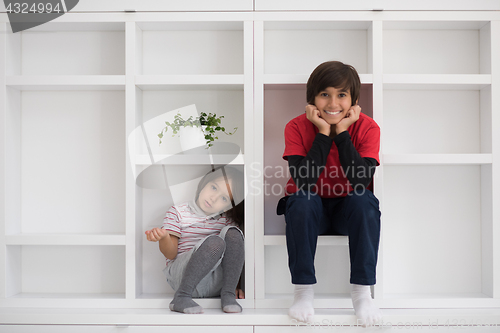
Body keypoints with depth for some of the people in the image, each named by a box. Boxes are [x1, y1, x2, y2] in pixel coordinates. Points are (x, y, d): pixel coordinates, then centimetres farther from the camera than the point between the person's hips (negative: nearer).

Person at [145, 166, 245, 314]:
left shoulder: (227, 220, 13)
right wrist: (163, 237, -24)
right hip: (182, 276, -3)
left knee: (232, 232, -19)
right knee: (215, 242, -31)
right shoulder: (178, 213, 4)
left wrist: (236, 286, 3)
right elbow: (170, 254, -3)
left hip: (215, 282, 4)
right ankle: (181, 297, -25)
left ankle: (228, 295, -20)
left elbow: (234, 254, 15)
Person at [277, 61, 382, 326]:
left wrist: (342, 132, -27)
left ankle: (361, 291, -21)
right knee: (301, 201, -32)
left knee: (366, 201, -31)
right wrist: (324, 132, -27)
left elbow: (360, 181, -27)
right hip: (311, 210, 0)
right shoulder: (297, 127, -14)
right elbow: (304, 182, -27)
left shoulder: (367, 128, -13)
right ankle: (303, 289, -20)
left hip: (348, 210, 1)